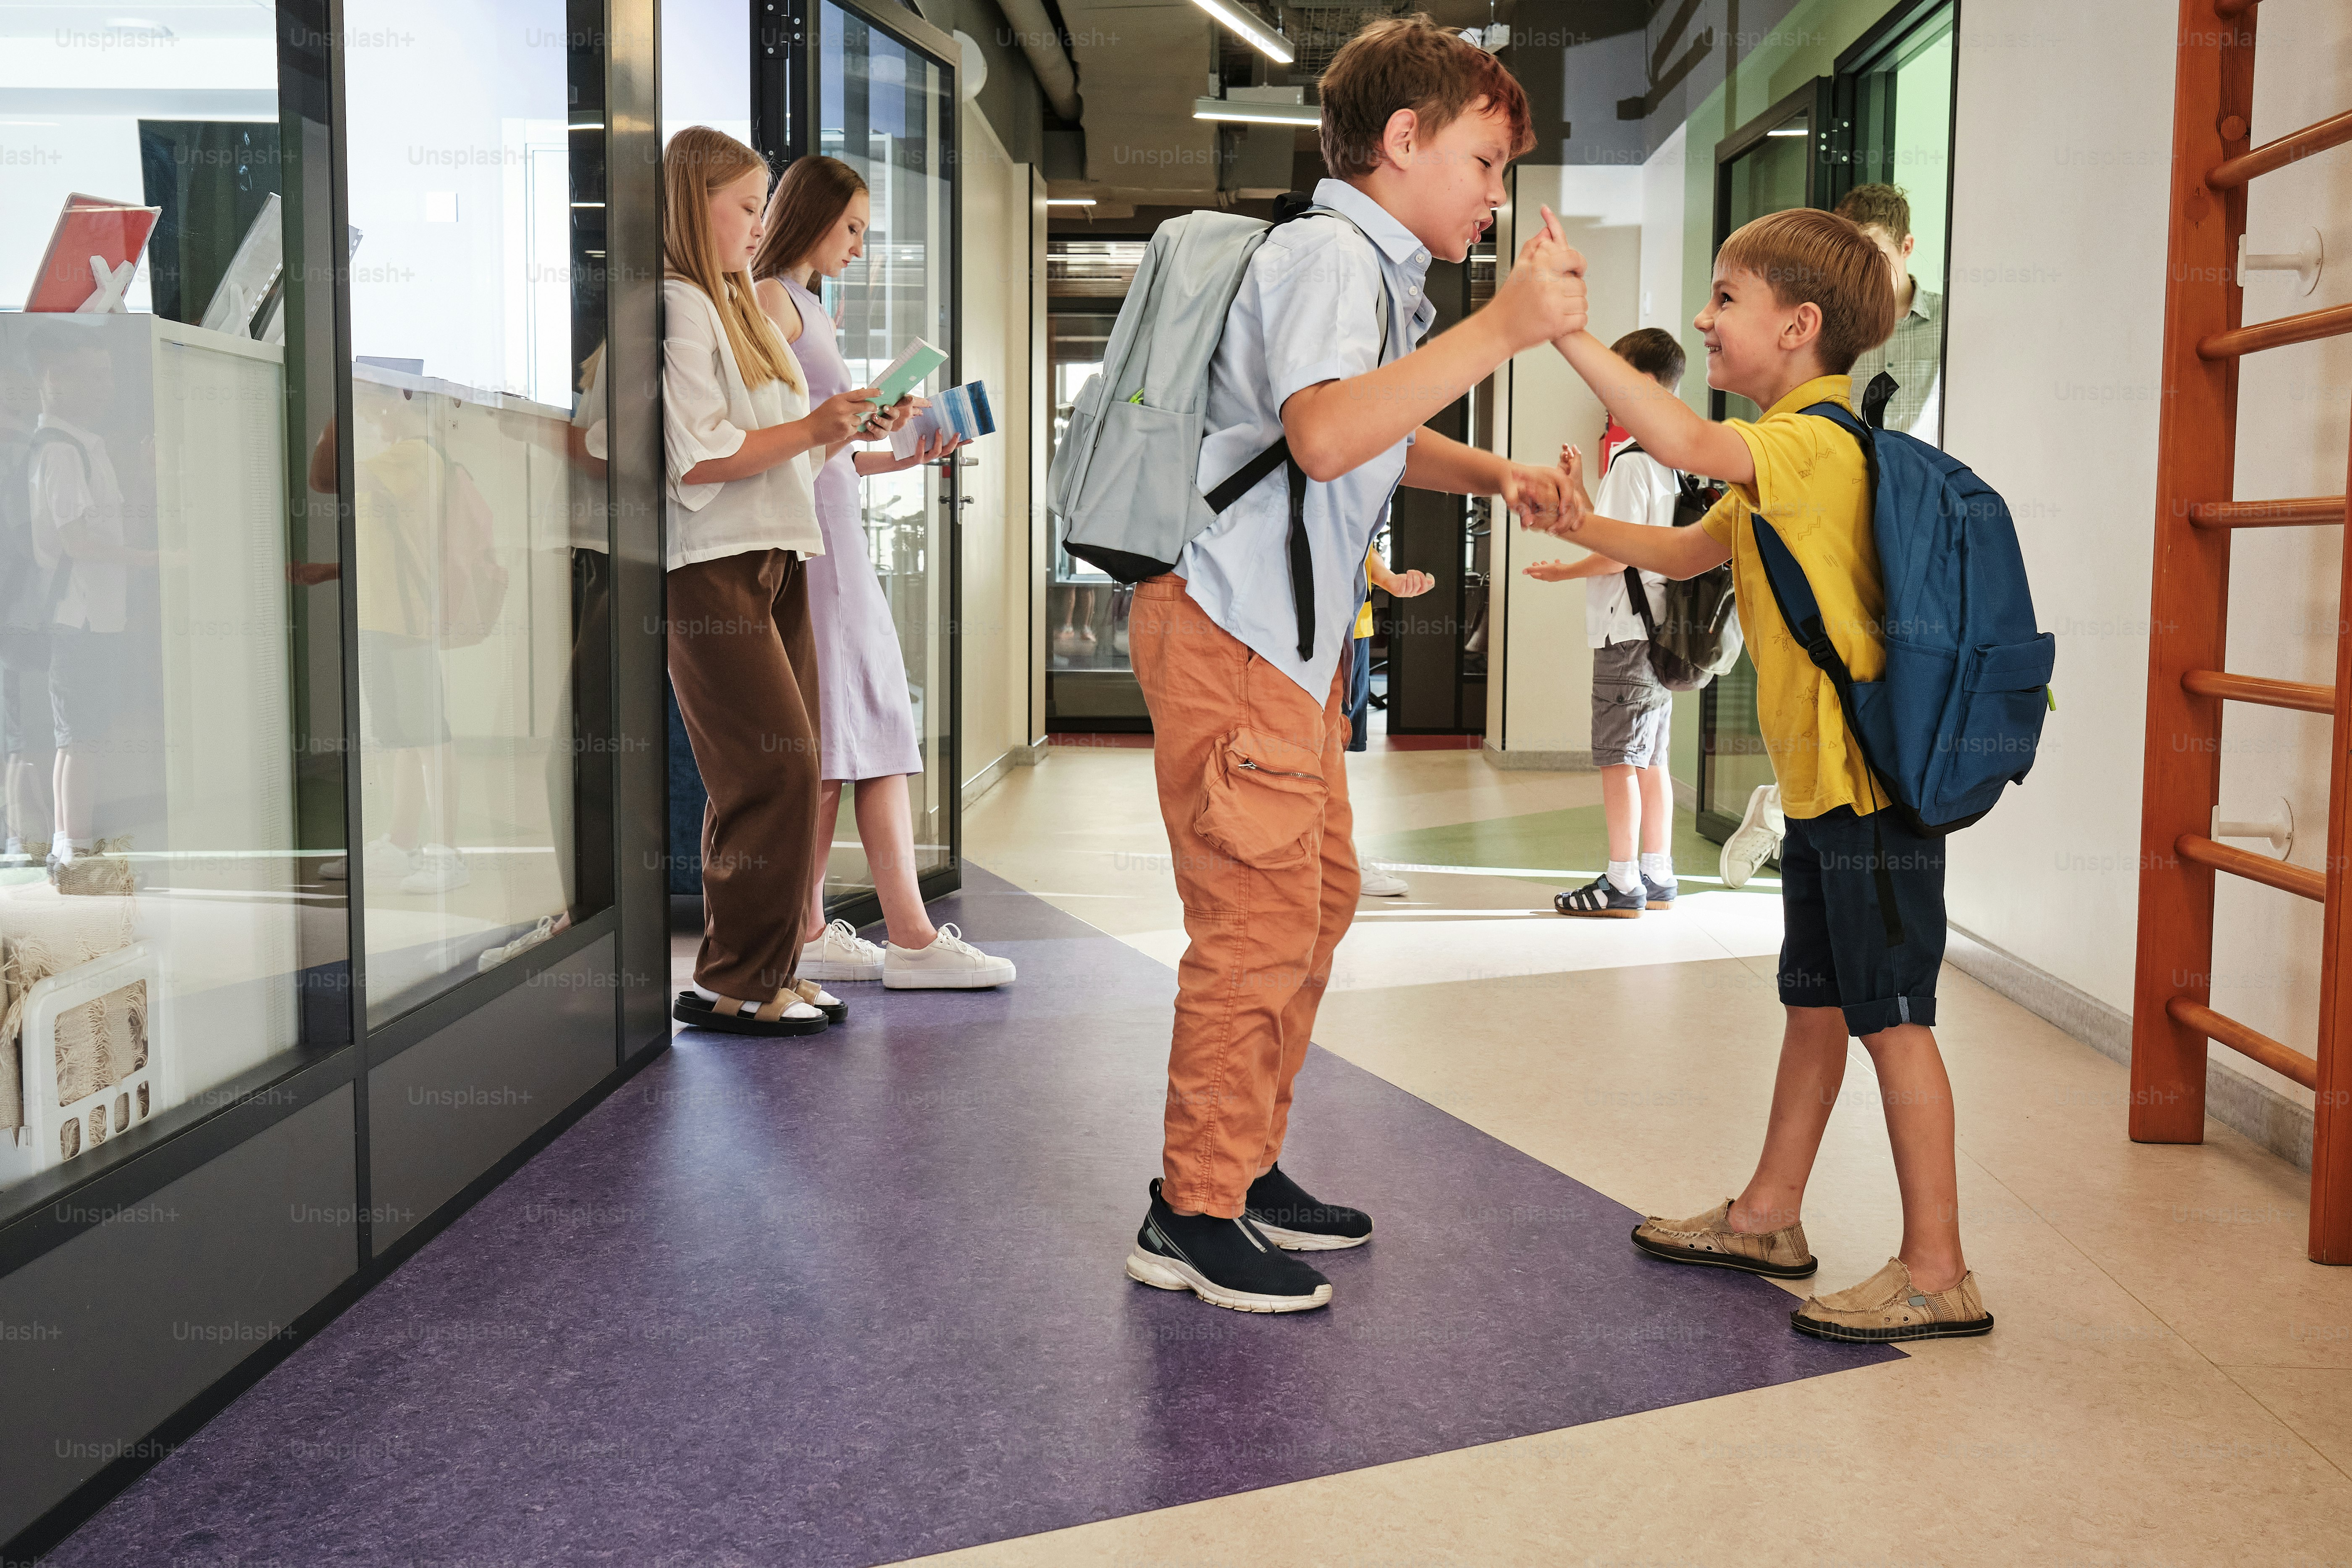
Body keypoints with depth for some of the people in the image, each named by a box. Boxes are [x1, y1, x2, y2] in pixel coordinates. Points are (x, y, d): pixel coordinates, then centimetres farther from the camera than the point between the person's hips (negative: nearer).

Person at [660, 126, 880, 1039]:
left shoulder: (738, 308, 23)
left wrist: (846, 429, 14)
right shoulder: (675, 306, -8)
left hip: (772, 557, 9)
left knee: (782, 773, 6)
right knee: (775, 767, -13)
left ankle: (766, 969, 12)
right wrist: (814, 428, -14)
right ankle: (733, 982, -4)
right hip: (712, 569, -9)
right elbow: (700, 456, -17)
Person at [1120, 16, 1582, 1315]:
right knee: (1260, 918, -7)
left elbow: (1381, 441, 34)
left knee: (1317, 900, 16)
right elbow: (1324, 434, -34)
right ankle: (1192, 1216, 5)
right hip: (1232, 633, -11)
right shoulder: (1330, 257, -14)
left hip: (1292, 638, 11)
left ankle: (1245, 1170, 28)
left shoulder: (1381, 274, 20)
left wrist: (1490, 475, 17)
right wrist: (1499, 330, -33)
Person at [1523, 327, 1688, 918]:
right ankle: (1658, 878, 18)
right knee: (1650, 757, 13)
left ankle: (1623, 883, -1)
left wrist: (1562, 572, -4)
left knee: (1618, 757, -4)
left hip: (1628, 631, -9)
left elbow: (1618, 554, -18)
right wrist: (1577, 495, 22)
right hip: (1660, 625, 9)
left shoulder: (1631, 460, -15)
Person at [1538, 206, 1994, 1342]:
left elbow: (1684, 444, -33)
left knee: (1891, 1018, -4)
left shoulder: (1820, 440, -16)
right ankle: (1769, 1217, 30)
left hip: (1868, 780, -10)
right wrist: (1587, 529, 10)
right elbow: (1688, 552, 26)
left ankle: (1938, 1274, 4)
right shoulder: (1780, 459, 17)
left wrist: (1566, 327, -30)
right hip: (1822, 780, 10)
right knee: (1815, 1002, 18)